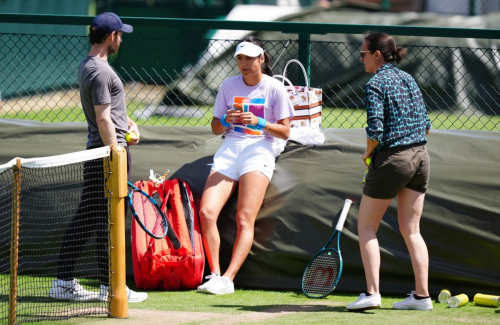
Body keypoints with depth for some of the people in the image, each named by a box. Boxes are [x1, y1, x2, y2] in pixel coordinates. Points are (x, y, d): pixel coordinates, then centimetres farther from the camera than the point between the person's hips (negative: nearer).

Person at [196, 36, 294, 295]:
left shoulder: (274, 88, 3)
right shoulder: (229, 85, 13)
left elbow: (284, 132, 2)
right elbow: (215, 128, 16)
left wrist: (259, 122, -14)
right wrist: (226, 120, -7)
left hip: (258, 151, -4)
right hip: (229, 150, 4)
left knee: (244, 220, -16)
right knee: (206, 211, -15)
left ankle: (228, 280, -20)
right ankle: (215, 274, -10)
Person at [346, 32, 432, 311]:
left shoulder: (375, 85, -11)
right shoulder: (409, 79, 11)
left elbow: (375, 130, -18)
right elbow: (426, 125, 13)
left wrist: (368, 153, -1)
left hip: (391, 160, -7)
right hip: (420, 157, 7)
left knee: (367, 227, 5)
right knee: (411, 230, 11)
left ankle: (372, 293, -3)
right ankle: (422, 295, 6)